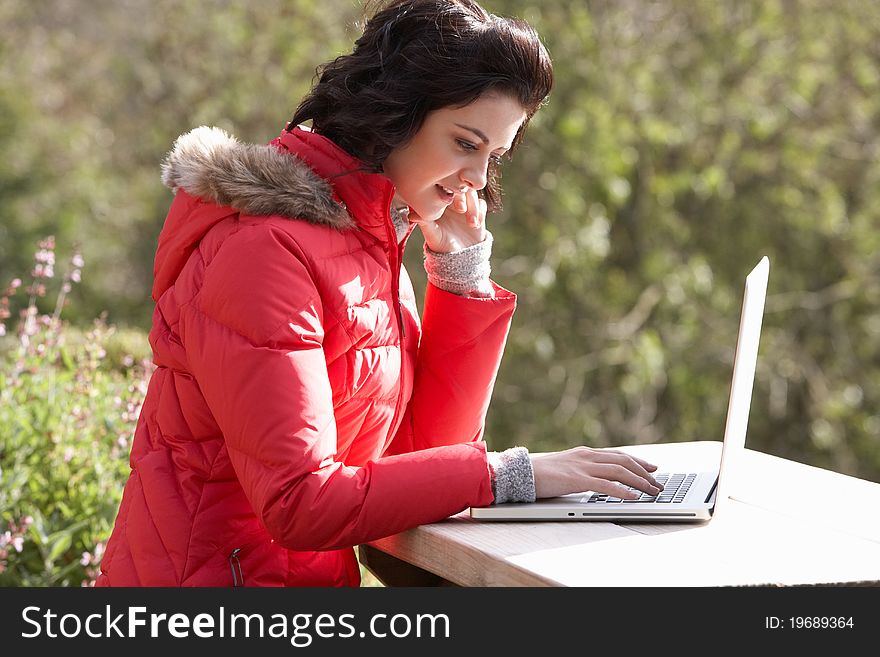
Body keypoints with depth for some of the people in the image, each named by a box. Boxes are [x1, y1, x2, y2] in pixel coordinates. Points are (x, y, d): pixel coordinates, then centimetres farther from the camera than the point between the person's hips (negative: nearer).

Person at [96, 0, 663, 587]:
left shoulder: (375, 243, 10)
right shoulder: (267, 248, -17)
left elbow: (421, 444, 8)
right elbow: (299, 504, -22)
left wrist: (462, 271, 2)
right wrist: (503, 474, -20)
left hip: (314, 573, 8)